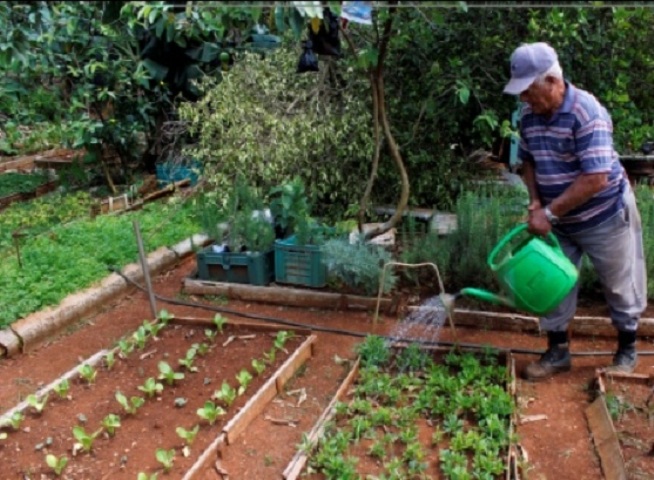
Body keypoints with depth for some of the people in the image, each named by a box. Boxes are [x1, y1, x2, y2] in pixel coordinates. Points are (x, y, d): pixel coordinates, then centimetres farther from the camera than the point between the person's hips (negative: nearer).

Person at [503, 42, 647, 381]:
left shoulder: (587, 114, -26)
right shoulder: (529, 115, -5)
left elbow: (595, 179, -30)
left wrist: (549, 213, -27)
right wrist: (535, 203, -7)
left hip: (604, 217, -6)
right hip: (559, 221, 6)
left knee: (620, 287, 11)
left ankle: (627, 351, 32)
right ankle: (557, 352, 24)